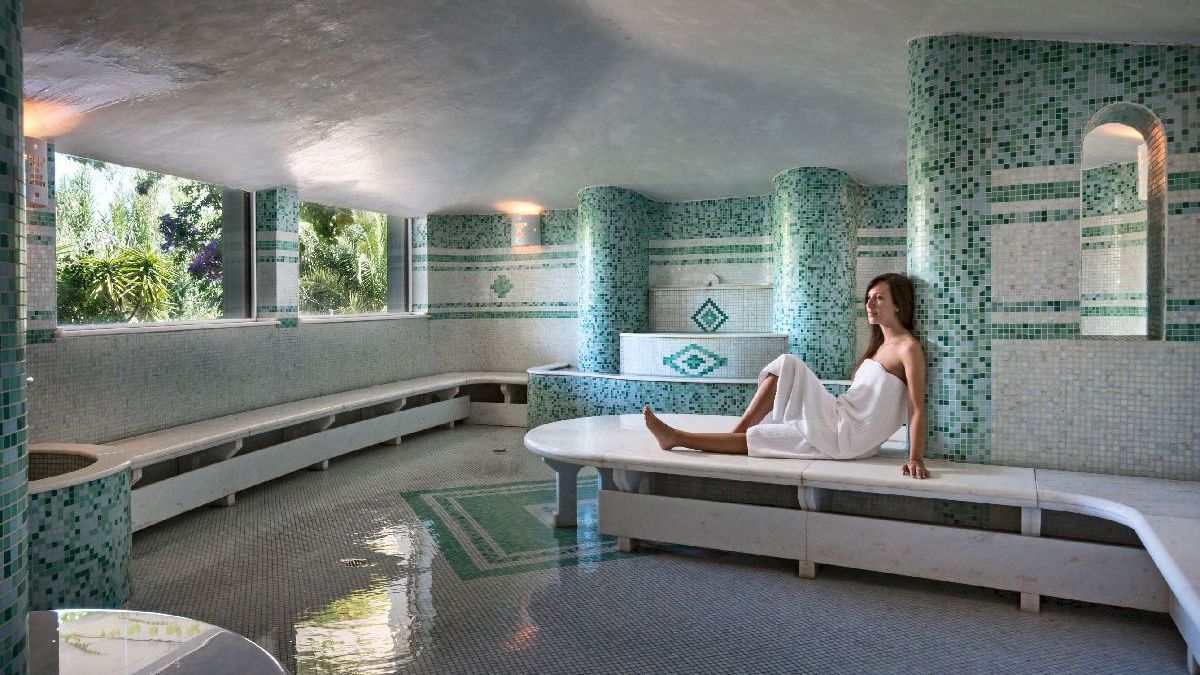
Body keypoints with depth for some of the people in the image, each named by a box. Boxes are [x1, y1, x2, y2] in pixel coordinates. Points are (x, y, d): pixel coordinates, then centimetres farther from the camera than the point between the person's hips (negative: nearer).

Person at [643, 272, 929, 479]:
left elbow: (917, 409, -17)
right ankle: (738, 430, -12)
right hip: (838, 416, 8)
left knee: (757, 438, -9)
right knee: (787, 364, -7)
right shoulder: (879, 344, 17)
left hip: (848, 437, -8)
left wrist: (915, 458, -29)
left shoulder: (908, 347, -10)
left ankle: (679, 437, -1)